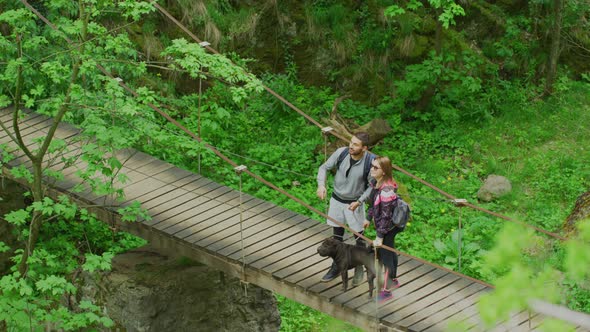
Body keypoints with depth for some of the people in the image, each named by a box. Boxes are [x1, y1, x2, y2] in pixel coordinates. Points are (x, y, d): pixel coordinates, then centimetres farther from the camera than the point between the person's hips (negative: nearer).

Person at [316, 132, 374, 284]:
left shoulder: (370, 162, -25)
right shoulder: (341, 153, -20)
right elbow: (324, 167, -6)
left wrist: (359, 202, -21)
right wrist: (321, 185, -23)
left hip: (354, 203, -3)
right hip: (336, 200, 3)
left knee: (359, 237, 8)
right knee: (336, 235, 16)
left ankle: (359, 269, 28)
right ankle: (336, 267, 33)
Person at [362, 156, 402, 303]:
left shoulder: (386, 190, -34)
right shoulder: (375, 183, -5)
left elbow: (385, 216, -29)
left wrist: (380, 237, -25)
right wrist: (368, 218, 21)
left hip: (387, 228, -9)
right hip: (381, 225, 9)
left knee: (385, 257, 5)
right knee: (390, 253, 26)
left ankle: (386, 291, 19)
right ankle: (393, 280, 46)